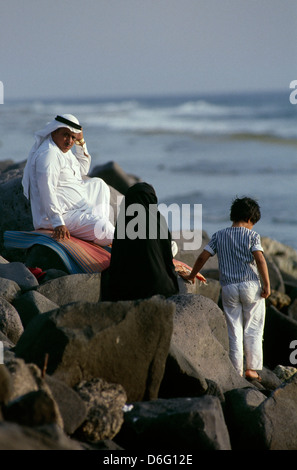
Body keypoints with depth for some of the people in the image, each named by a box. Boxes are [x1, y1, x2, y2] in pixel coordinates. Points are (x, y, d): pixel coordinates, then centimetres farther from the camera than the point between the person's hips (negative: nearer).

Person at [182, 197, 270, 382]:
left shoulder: (219, 236, 8)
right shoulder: (252, 235, -2)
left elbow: (203, 257, 5)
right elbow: (260, 259, -14)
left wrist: (191, 275, 20)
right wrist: (267, 285, -11)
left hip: (229, 288, 3)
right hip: (251, 285, -2)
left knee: (235, 332, 6)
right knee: (253, 330, 7)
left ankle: (237, 372, 5)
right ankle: (251, 369, 5)